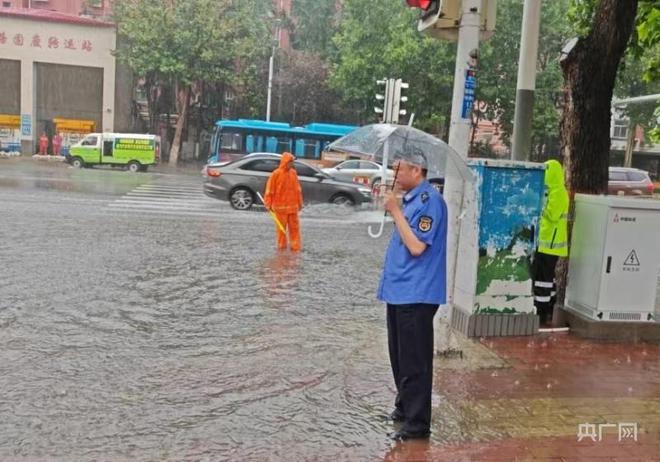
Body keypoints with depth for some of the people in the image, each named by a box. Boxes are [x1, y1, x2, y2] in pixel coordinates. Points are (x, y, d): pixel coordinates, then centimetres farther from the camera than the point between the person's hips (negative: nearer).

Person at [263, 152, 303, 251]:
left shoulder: (293, 173, 6)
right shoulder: (276, 174, -9)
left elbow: (298, 188, 12)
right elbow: (269, 189, -7)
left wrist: (300, 203, 13)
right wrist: (268, 204, -8)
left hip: (293, 206, 4)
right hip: (280, 206, -4)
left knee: (294, 226, 5)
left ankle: (295, 246, 10)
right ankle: (282, 246, 17)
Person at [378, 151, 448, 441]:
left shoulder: (430, 201, -16)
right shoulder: (409, 199, 13)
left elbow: (417, 246, -24)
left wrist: (395, 211, -19)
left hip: (416, 294, -10)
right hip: (398, 289, 10)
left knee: (414, 361, -1)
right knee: (399, 356, 19)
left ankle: (417, 423, 10)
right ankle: (404, 407, 34)